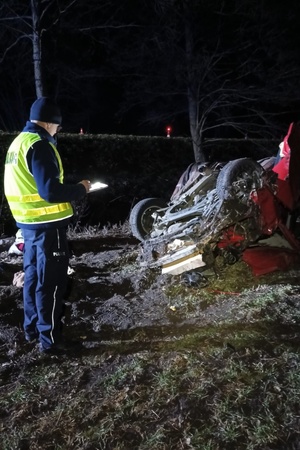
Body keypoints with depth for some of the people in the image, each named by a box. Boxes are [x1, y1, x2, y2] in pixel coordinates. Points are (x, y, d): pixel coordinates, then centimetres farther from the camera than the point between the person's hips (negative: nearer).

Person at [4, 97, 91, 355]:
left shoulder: (18, 143, 13)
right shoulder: (39, 145, -18)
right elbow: (50, 191, -24)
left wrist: (70, 188, 14)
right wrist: (80, 189, -10)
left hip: (28, 221, 10)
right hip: (47, 223, -9)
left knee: (33, 275, 18)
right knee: (51, 281, 0)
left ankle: (33, 328, 32)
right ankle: (50, 339, 10)